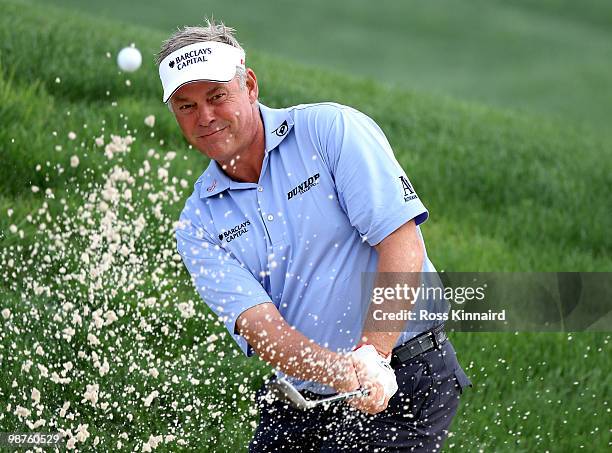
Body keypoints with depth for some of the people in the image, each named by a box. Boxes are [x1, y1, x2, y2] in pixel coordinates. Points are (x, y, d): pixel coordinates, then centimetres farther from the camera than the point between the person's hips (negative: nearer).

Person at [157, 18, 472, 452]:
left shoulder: (332, 128, -6)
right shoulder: (199, 225, 3)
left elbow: (402, 243, -14)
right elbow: (258, 324, -11)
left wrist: (373, 355, -26)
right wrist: (342, 372, -30)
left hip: (405, 379, -4)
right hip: (300, 403, 5)